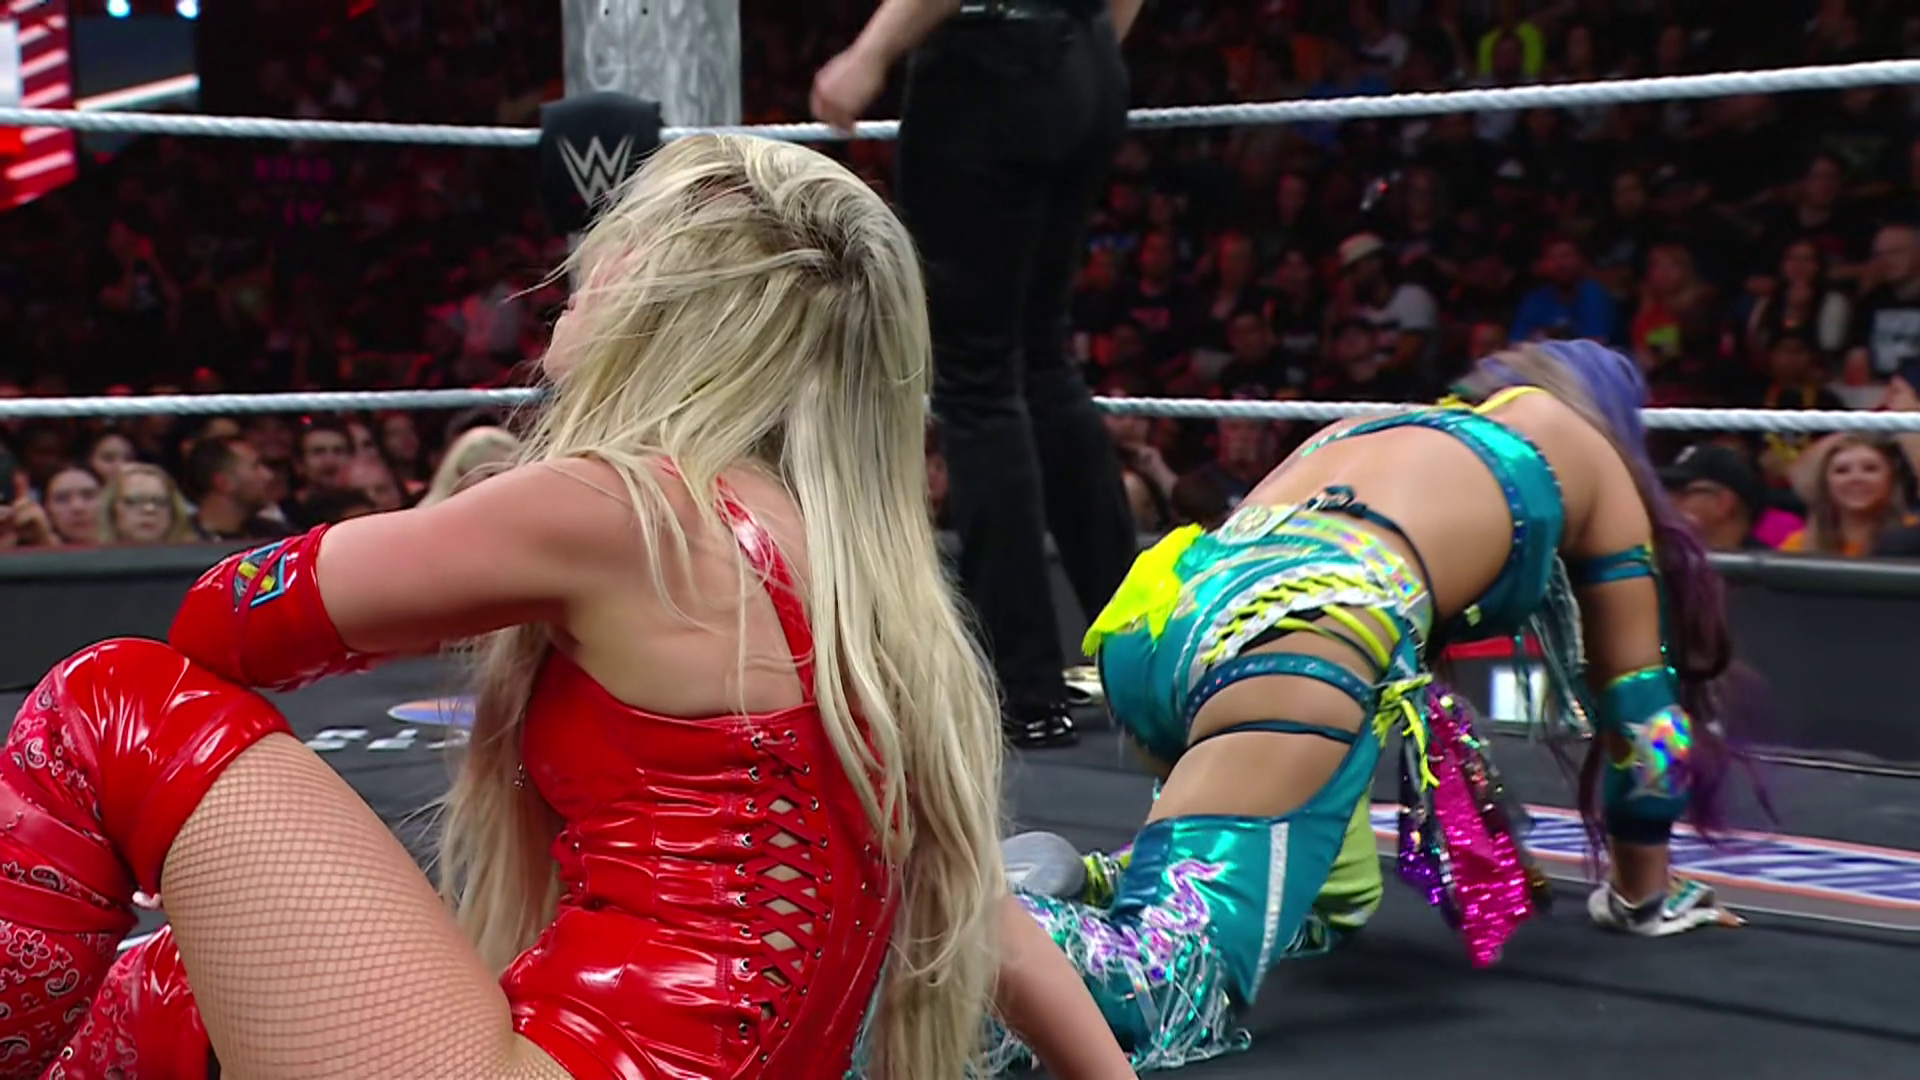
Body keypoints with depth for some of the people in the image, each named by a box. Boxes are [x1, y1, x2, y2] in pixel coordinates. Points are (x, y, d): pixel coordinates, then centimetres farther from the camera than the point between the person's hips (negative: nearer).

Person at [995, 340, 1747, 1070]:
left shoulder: (1365, 426, 42)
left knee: (1337, 898, 26)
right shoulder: (1591, 451, 29)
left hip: (1151, 618, 7)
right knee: (1166, 993, -18)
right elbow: (1636, 709, 30)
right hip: (1301, 628, -7)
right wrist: (1642, 893, 45)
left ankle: (1067, 882, 7)